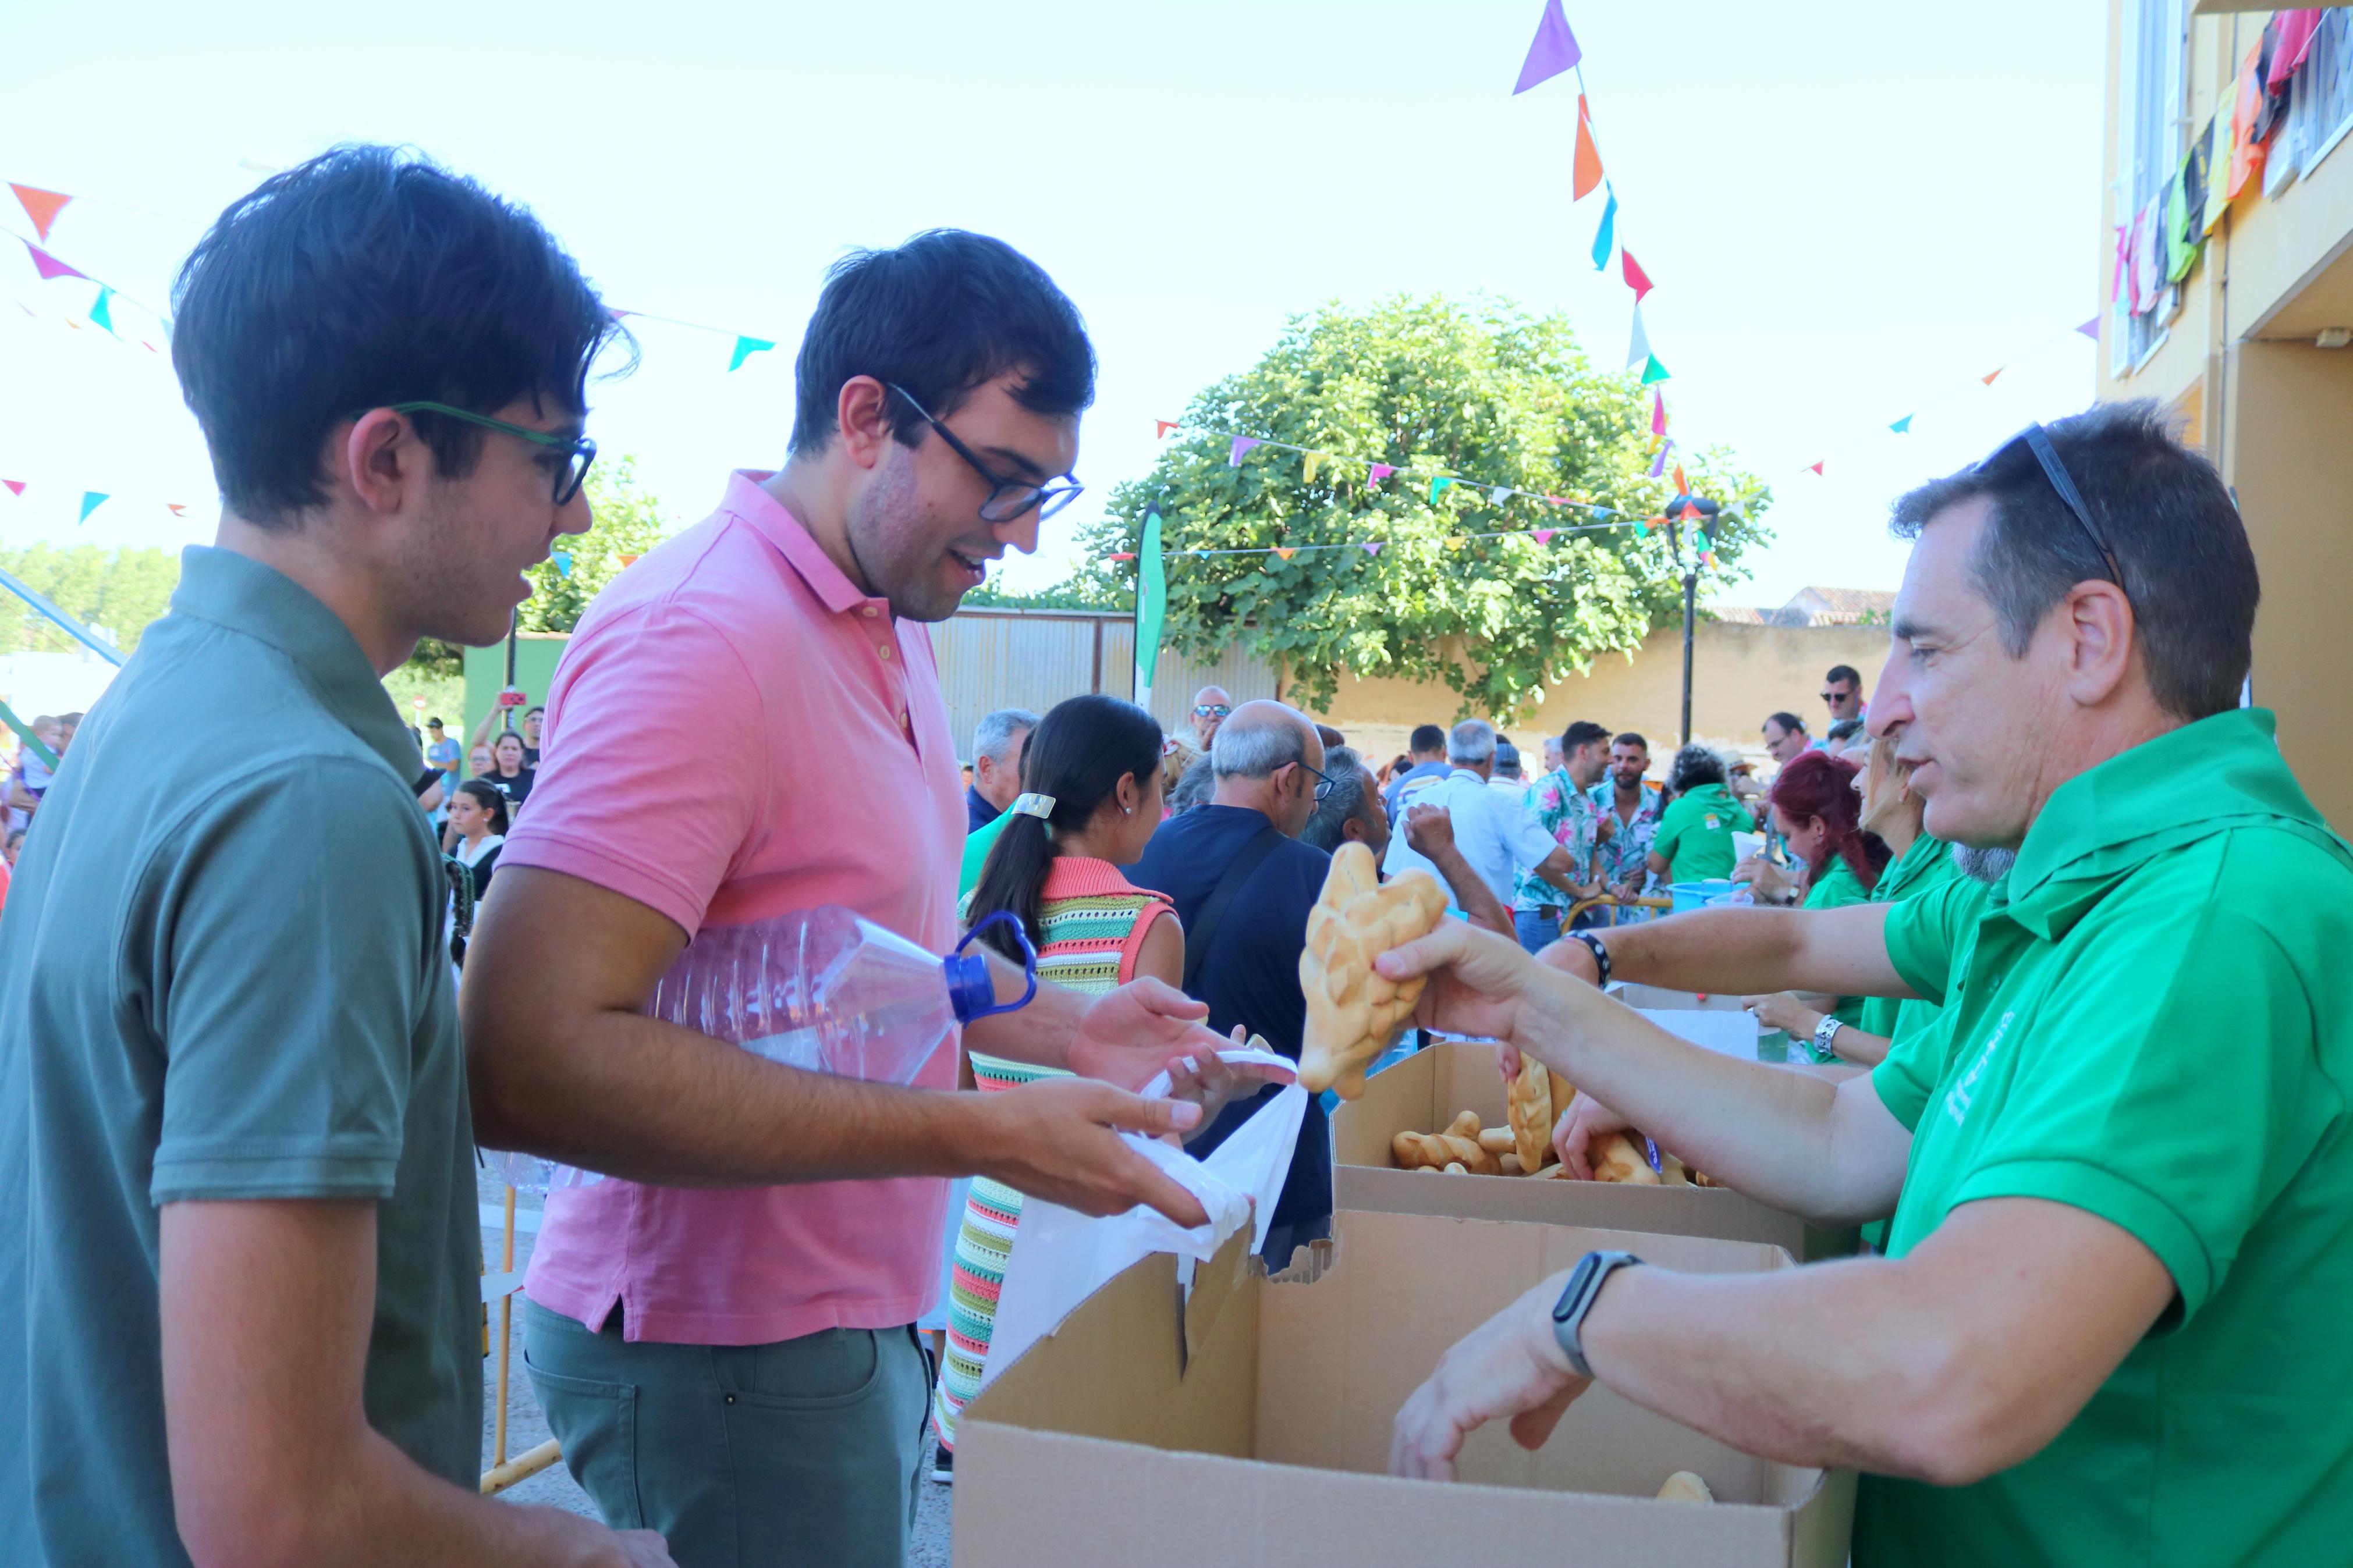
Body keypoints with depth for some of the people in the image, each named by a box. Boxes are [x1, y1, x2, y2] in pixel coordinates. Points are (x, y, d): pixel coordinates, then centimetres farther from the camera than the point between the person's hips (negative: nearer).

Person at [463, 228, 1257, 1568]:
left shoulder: (889, 632, 9)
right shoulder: (702, 635, -22)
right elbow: (527, 1056, -30)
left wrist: (1059, 1027, 5)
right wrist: (979, 1135, -29)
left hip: (857, 1315, 9)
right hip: (726, 1355, -9)